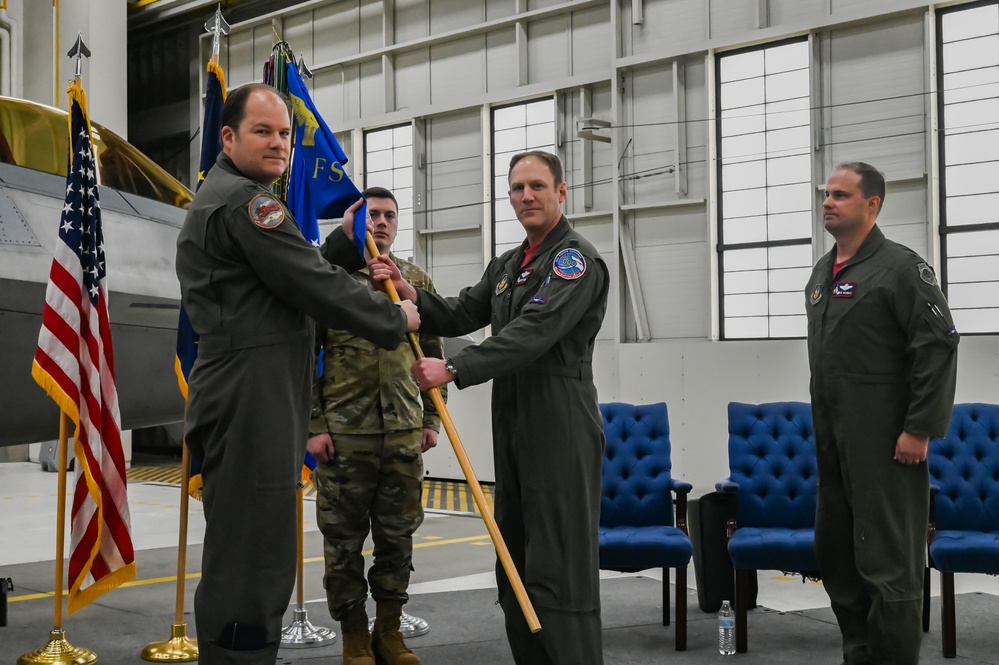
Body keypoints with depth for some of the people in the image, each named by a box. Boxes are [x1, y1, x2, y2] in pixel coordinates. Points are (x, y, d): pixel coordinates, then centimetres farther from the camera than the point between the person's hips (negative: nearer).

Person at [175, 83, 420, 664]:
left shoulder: (217, 199, 23)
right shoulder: (245, 200, -12)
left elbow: (297, 274, 23)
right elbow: (316, 288, -13)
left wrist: (348, 241, 15)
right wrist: (395, 322, -1)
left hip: (242, 404, 11)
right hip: (252, 404, -11)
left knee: (244, 558, 17)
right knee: (252, 559, -9)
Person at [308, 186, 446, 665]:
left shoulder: (418, 281, 9)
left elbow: (433, 354, 14)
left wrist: (431, 419, 8)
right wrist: (313, 425, -7)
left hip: (404, 433, 3)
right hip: (343, 432, -3)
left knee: (398, 534, 9)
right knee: (344, 537, 4)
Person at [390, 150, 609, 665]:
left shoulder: (577, 260, -9)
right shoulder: (507, 265, 20)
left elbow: (532, 333, -21)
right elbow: (460, 316, 15)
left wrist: (453, 369, -25)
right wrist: (412, 296, -3)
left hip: (560, 430, -9)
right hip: (512, 429, 9)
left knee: (558, 570, -9)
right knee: (515, 567, 14)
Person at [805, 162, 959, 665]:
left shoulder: (900, 267, -9)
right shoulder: (822, 273, 15)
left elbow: (939, 347, -15)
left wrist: (920, 429, -18)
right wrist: (822, 424, 18)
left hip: (884, 443, -8)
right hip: (833, 443, 9)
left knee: (888, 563, -4)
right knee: (835, 556, 14)